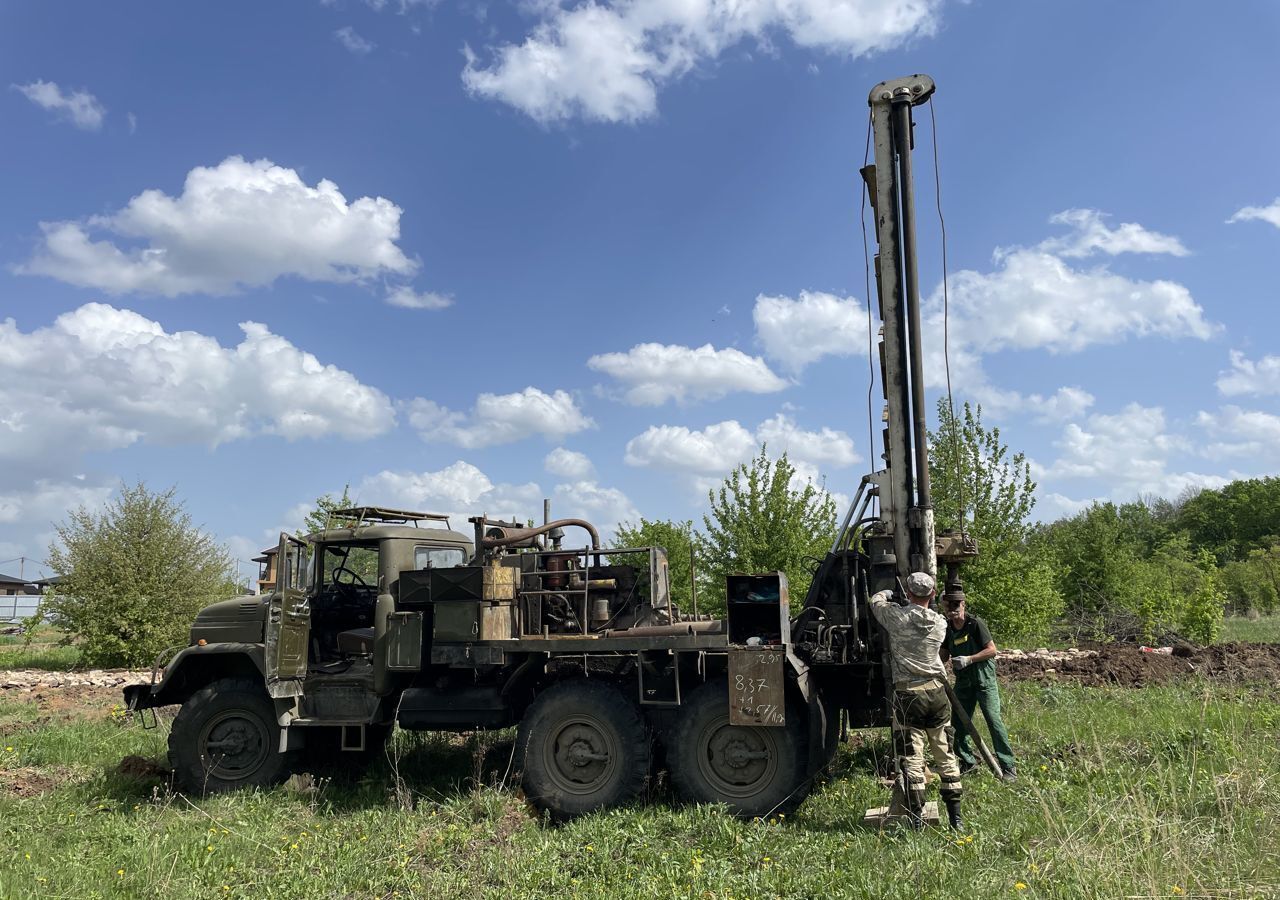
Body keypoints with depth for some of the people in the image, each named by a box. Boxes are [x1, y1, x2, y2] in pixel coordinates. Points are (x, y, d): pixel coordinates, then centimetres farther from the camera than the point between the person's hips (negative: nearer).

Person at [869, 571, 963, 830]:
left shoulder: (897, 617, -8)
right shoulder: (940, 623, 1)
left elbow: (876, 601, 11)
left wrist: (886, 593, 33)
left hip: (907, 694, -4)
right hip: (936, 692, 4)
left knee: (912, 757, 0)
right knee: (945, 755, 13)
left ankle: (916, 818, 2)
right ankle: (955, 815, 18)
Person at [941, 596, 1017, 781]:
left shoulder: (976, 623, -13)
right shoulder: (947, 628, 4)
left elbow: (992, 650, -12)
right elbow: (944, 655, 12)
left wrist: (969, 659, -21)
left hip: (984, 679, -6)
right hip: (963, 681, 6)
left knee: (994, 720, -11)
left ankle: (1008, 767, -3)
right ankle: (967, 761, 22)